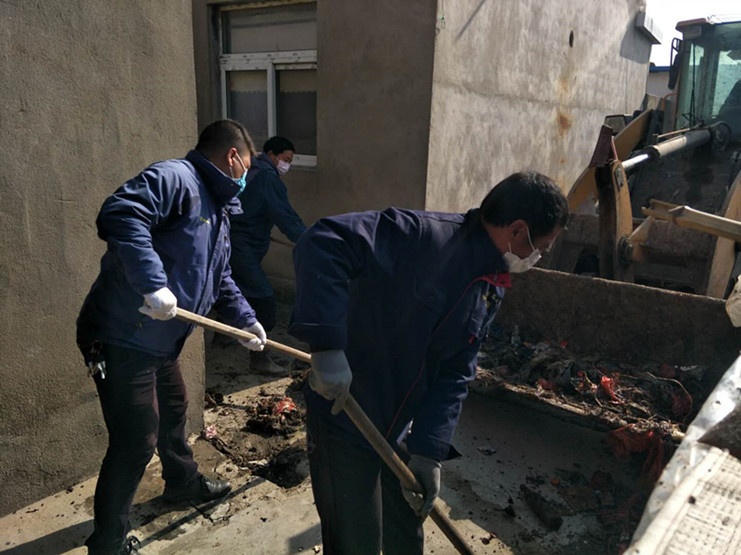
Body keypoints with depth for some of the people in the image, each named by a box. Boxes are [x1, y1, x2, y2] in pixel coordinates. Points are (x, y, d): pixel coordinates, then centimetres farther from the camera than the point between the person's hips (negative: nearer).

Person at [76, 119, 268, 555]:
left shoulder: (218, 211, 16)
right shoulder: (175, 178, -17)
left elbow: (220, 279, 23)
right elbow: (119, 216, -34)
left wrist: (245, 319, 15)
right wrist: (153, 284, -38)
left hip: (161, 342, 10)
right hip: (122, 339, -10)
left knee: (174, 411, 27)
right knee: (136, 442, -1)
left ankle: (184, 482, 52)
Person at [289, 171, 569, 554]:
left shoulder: (492, 290, 1)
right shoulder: (426, 237, -25)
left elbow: (455, 375, 0)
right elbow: (323, 241, -36)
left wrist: (428, 451, -8)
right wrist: (328, 344, -41)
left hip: (401, 431, 8)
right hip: (344, 416, -7)